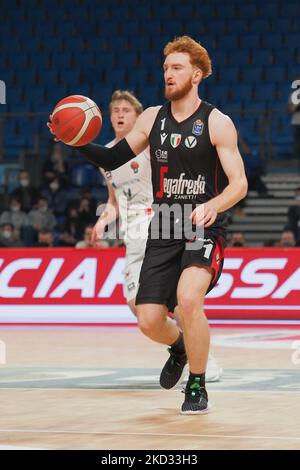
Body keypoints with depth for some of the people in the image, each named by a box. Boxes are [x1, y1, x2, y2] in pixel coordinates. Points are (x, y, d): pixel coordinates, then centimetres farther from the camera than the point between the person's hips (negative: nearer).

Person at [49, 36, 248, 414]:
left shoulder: (217, 123, -6)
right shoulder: (152, 118, 8)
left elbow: (239, 184, -10)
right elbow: (112, 160, 14)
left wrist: (212, 207, -29)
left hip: (204, 228, -5)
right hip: (163, 230, 5)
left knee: (188, 298, -30)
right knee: (149, 321, -1)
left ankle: (197, 386, -10)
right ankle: (179, 346, 37)